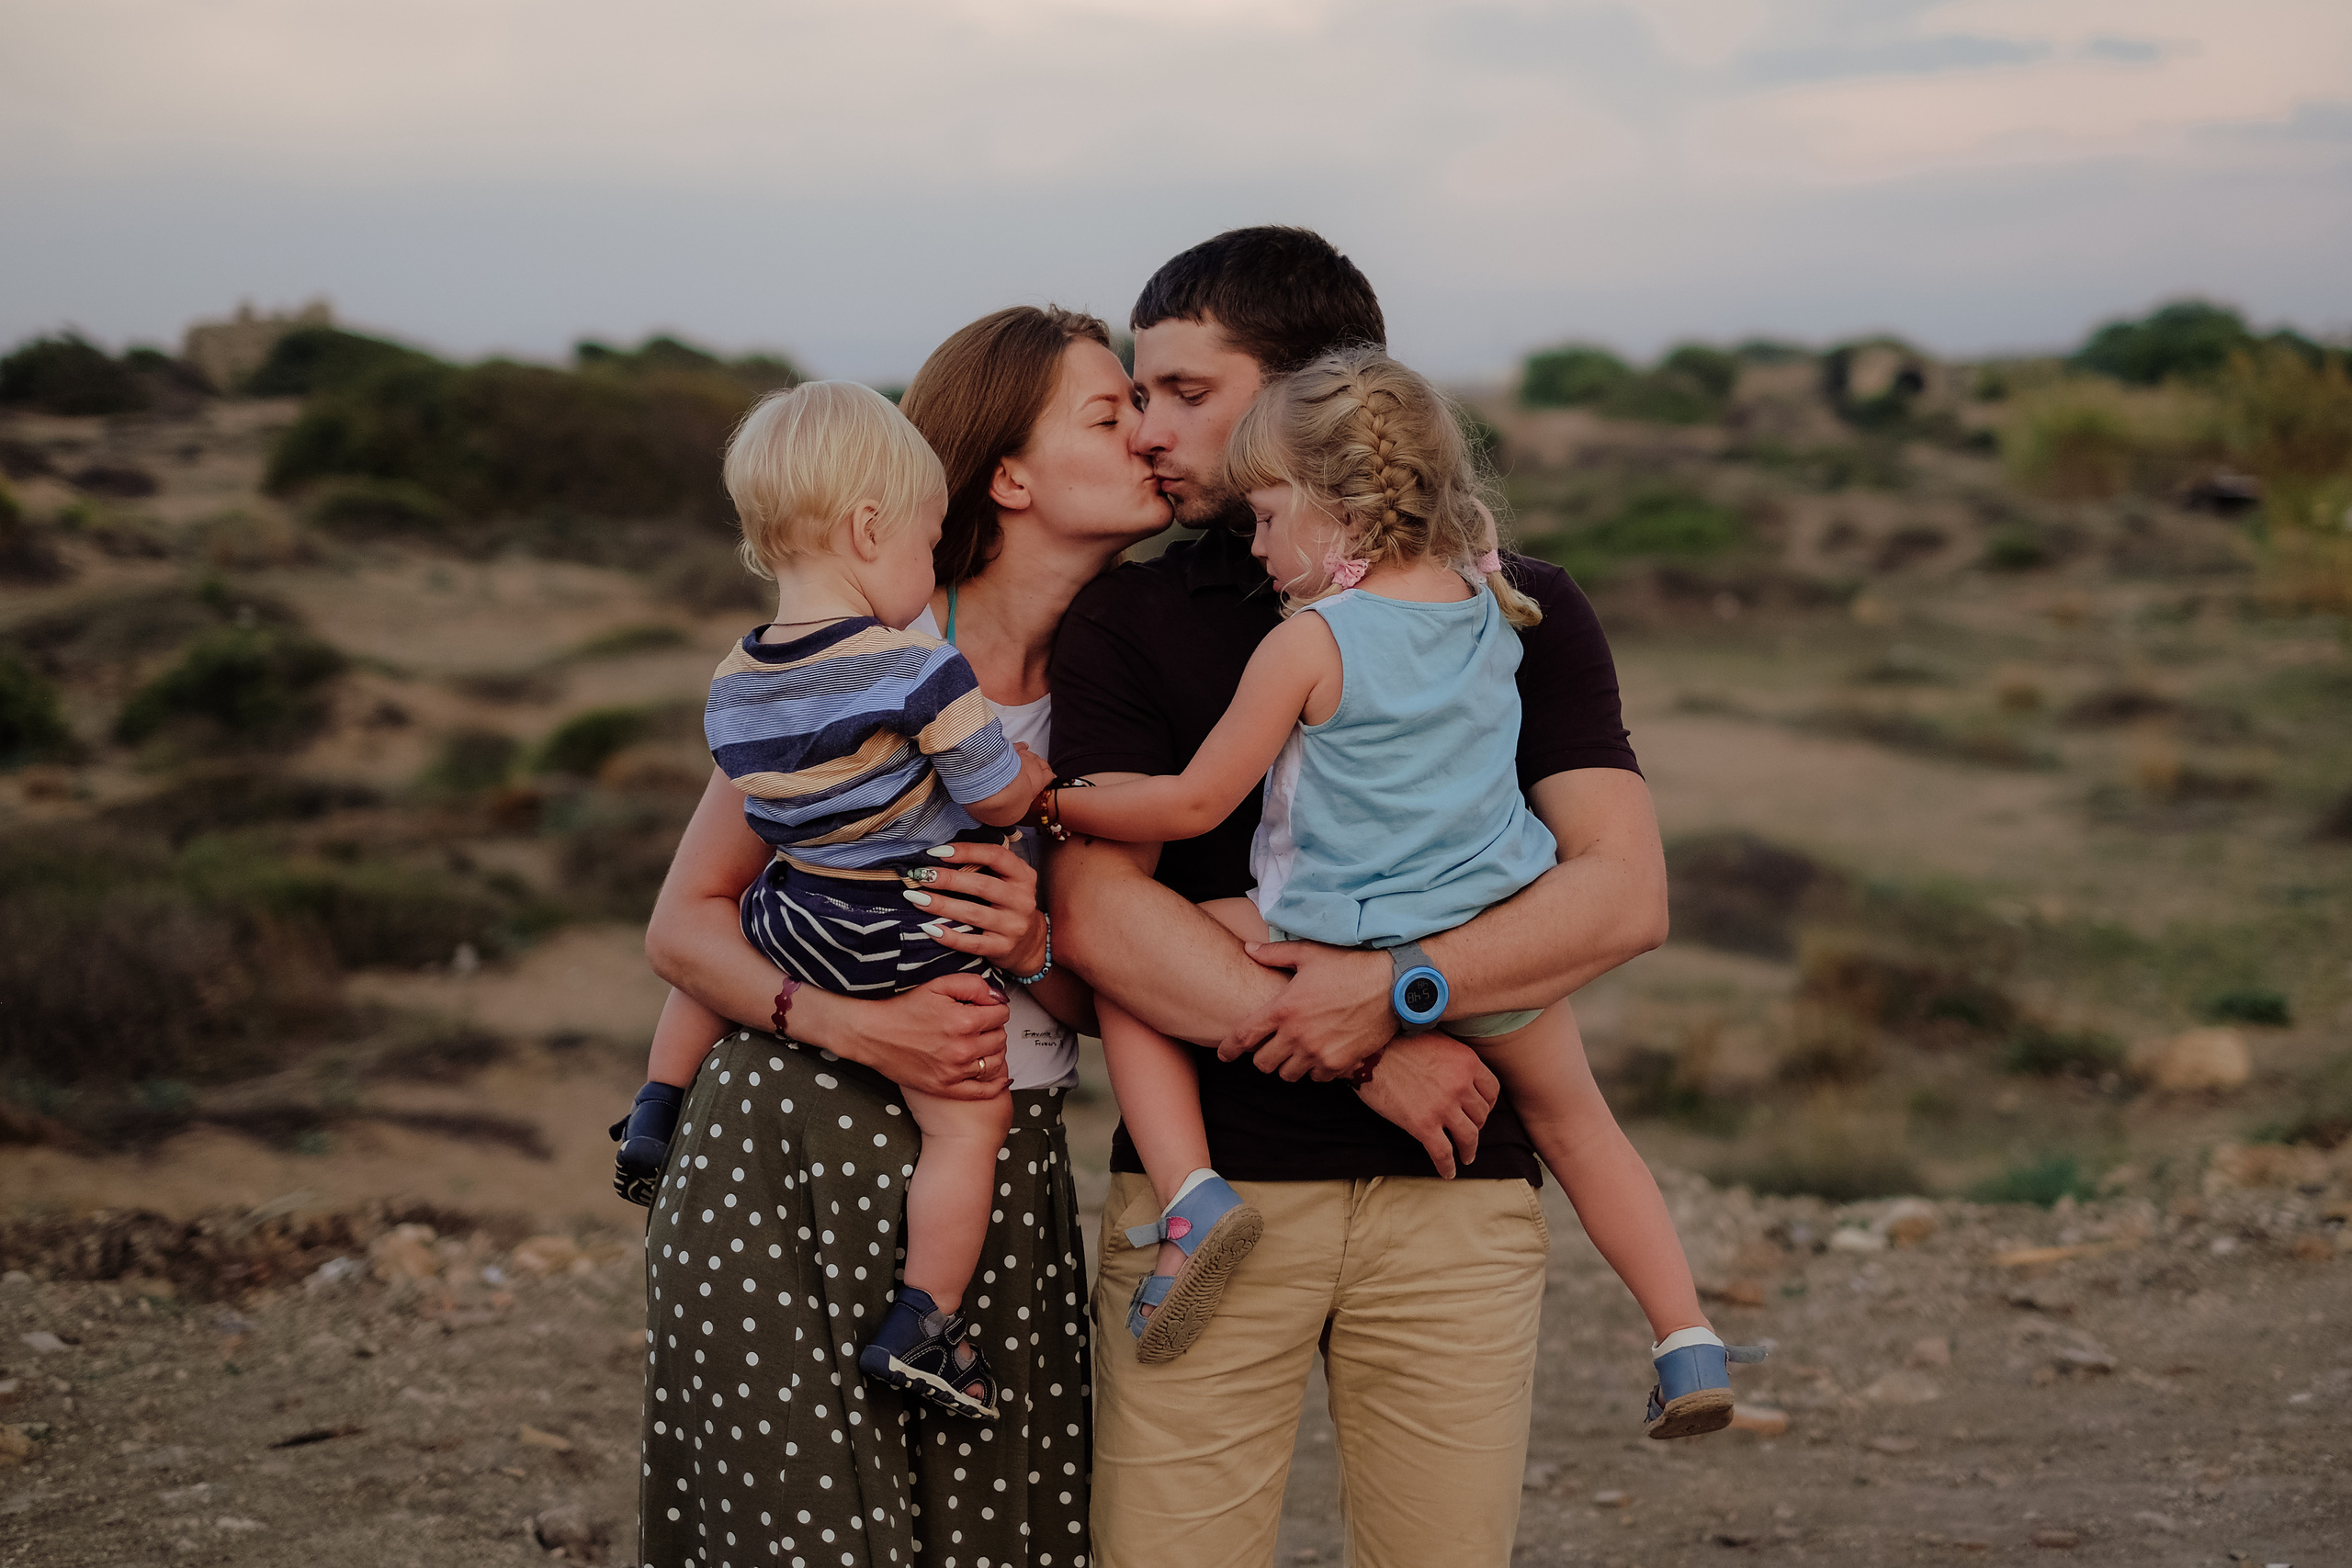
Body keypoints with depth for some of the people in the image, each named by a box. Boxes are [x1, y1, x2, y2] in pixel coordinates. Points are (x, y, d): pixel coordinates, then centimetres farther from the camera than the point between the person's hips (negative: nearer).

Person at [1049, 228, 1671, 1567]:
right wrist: (1364, 1054, -12)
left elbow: (1625, 895, -2)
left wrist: (1395, 990, -15)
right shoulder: (1129, 619, 7)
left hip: (1454, 1197, 0)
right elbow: (1098, 913, -5)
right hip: (1208, 1188, 0)